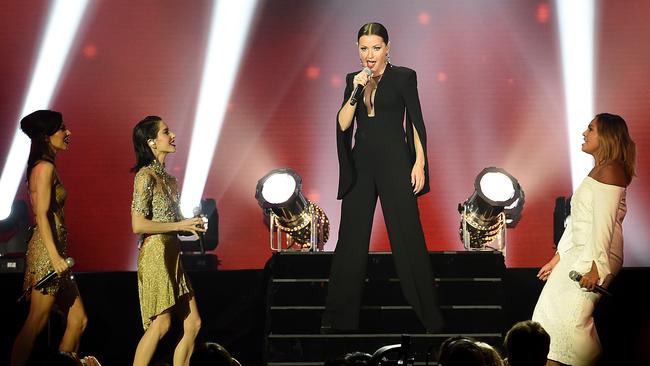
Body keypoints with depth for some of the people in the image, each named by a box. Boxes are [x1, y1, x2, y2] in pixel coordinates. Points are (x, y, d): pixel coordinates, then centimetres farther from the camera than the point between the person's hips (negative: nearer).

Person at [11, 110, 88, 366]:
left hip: (54, 252, 10)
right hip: (46, 251, -10)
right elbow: (41, 215, -17)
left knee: (77, 320, 8)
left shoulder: (47, 167, 18)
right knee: (36, 324, -7)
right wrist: (55, 257, -22)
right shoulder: (45, 167, -10)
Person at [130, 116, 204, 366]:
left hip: (172, 253, 9)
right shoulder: (146, 175, -9)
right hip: (155, 251, -9)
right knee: (161, 322, -12)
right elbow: (138, 225, -16)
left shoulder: (168, 179, 16)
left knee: (193, 323, 4)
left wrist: (191, 226, 4)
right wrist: (180, 225, -13)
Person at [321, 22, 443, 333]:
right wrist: (356, 92, -11)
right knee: (350, 240, 5)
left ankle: (429, 316, 2)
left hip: (394, 164, -4)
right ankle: (339, 318, 12)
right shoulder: (354, 80, 11)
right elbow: (343, 124, 2)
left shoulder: (403, 77, -1)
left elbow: (416, 123, -2)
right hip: (361, 165, 4)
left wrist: (420, 163, -10)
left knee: (408, 238, -4)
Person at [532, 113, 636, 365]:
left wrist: (594, 266, -25)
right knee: (550, 315, 4)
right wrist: (558, 258, 22)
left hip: (595, 256, -10)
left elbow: (605, 221, -19)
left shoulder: (610, 170, -10)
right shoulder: (597, 171, 20)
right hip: (577, 254, 10)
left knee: (570, 317, -16)